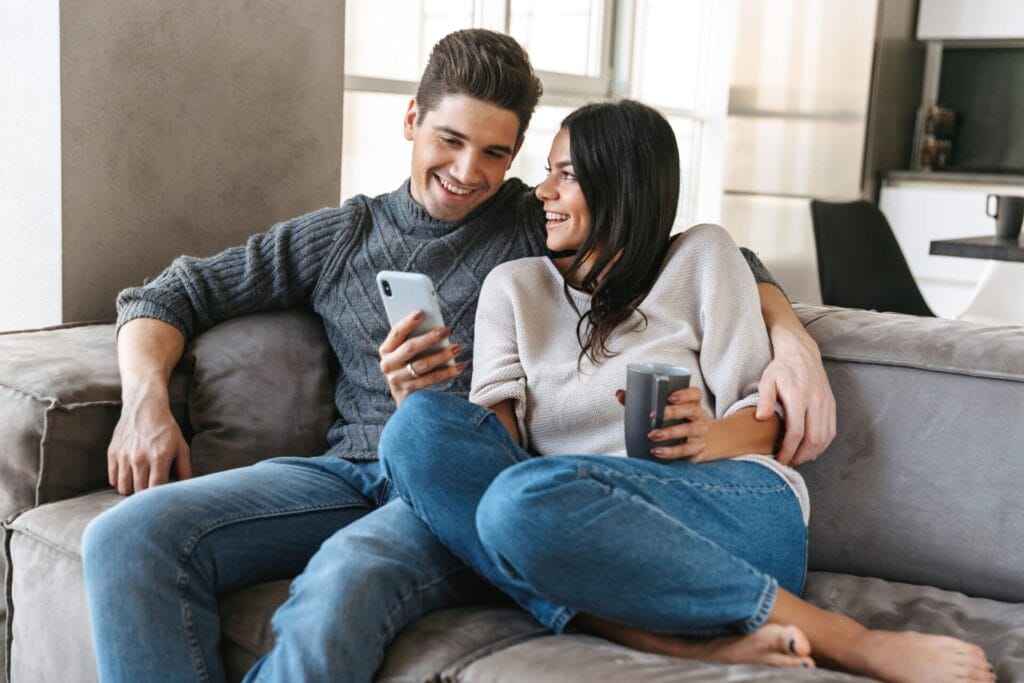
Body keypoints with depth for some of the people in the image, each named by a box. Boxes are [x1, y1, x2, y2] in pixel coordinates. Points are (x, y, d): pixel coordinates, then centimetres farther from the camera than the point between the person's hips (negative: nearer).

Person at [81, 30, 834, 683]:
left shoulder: (544, 229, 12)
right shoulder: (340, 237, 18)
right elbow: (172, 295, 20)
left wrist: (793, 339, -11)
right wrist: (146, 401, 1)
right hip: (350, 468, 4)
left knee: (343, 583, -38)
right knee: (129, 537, -23)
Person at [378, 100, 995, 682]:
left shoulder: (701, 256, 15)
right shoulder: (513, 285, 22)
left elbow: (764, 415, 8)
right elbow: (498, 424, 7)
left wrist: (710, 438, -14)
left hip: (735, 504, -3)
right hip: (585, 530, 4)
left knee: (523, 499, -36)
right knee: (420, 420, -23)